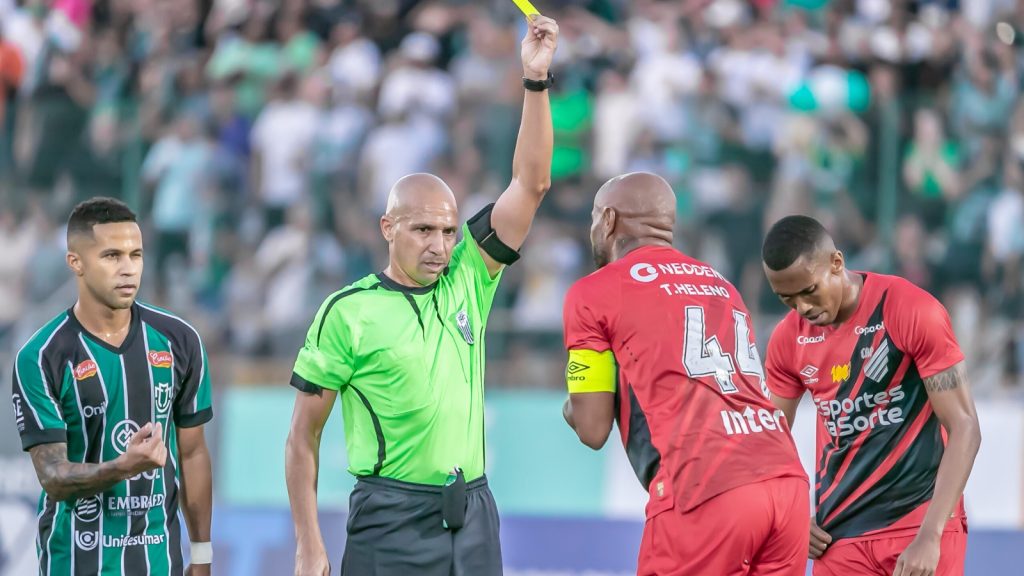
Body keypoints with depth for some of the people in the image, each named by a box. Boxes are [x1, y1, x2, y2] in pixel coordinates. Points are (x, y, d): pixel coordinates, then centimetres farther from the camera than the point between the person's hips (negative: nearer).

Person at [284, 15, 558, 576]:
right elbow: (303, 435, -1)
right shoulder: (346, 312, -3)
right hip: (392, 523, -4)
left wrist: (536, 81, -3)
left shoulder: (467, 279, 8)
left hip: (472, 515, 4)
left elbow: (530, 184, 6)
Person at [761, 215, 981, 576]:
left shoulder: (914, 313, -13)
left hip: (921, 520, -4)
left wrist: (929, 536, -20)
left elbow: (964, 428, -13)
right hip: (839, 532, 4)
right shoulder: (788, 340, 2)